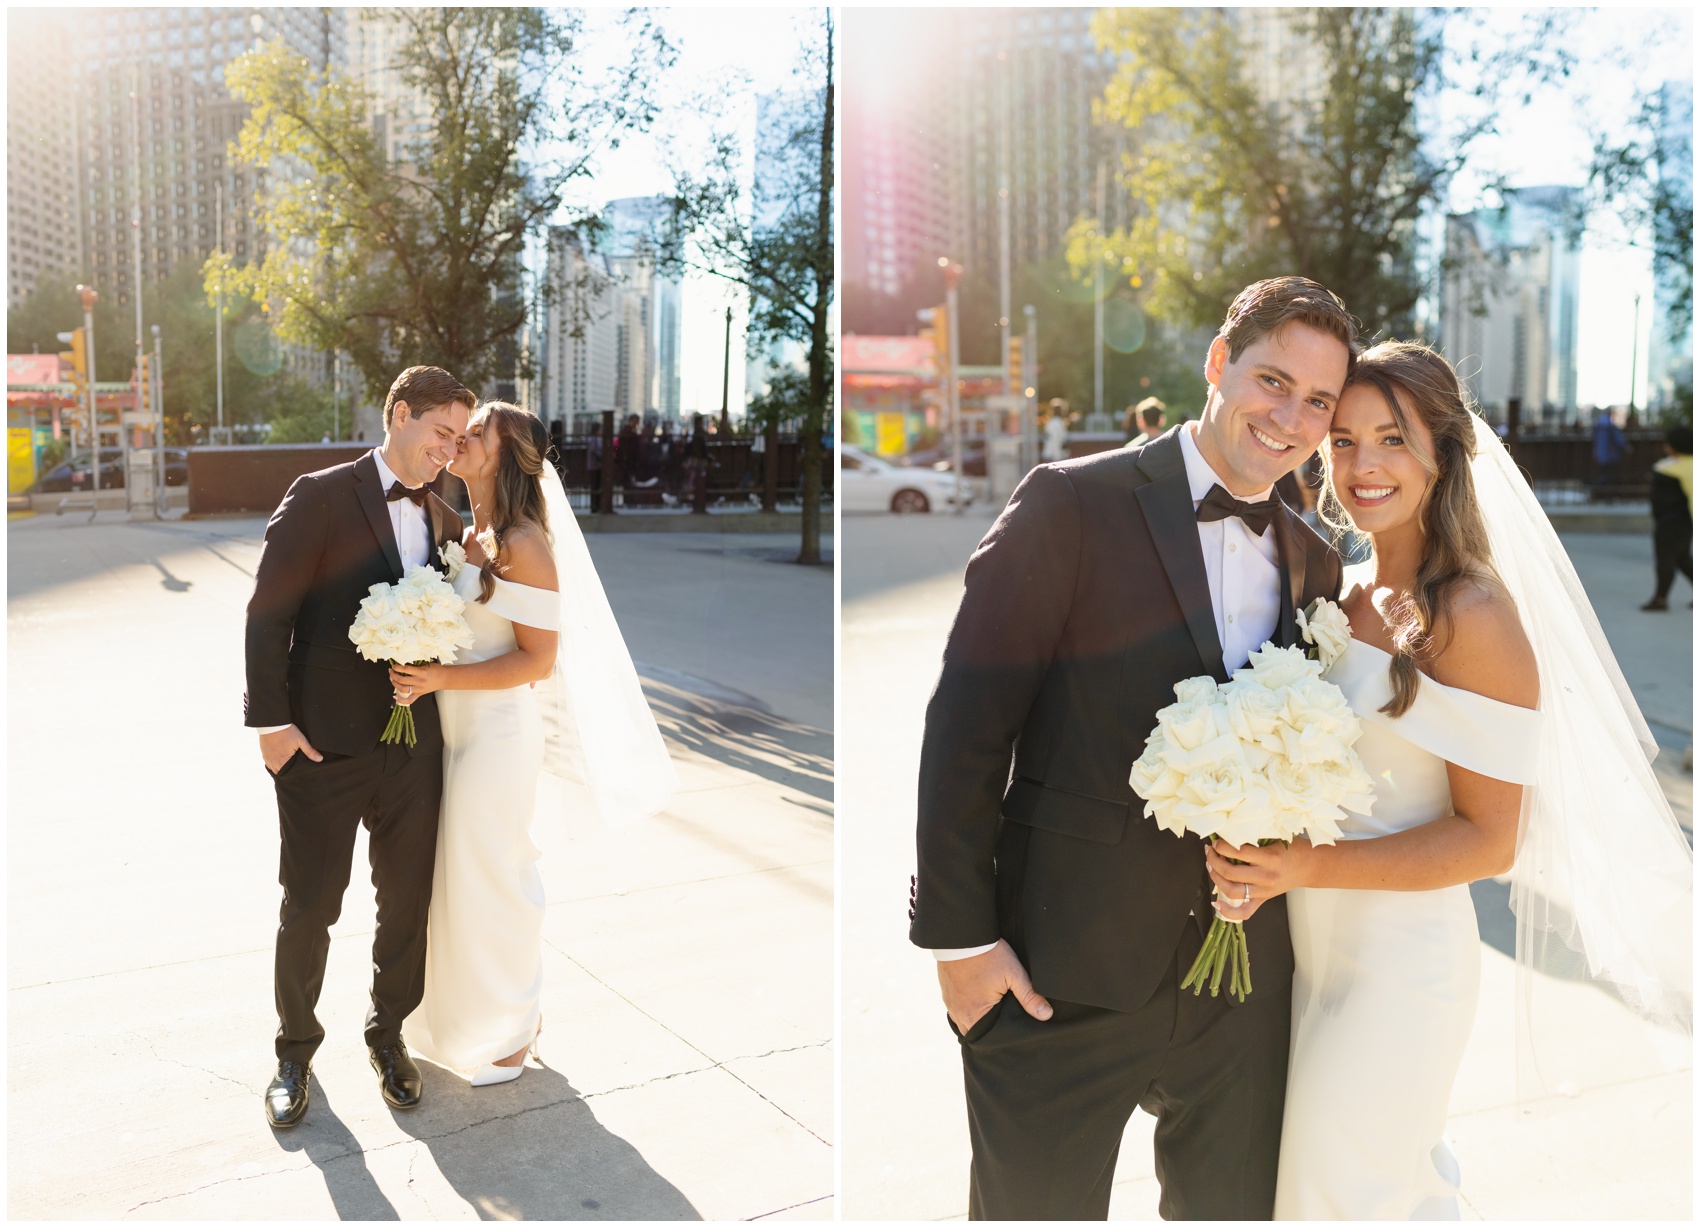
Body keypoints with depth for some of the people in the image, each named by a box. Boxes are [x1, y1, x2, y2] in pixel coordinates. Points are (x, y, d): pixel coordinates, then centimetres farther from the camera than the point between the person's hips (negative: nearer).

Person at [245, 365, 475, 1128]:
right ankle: (295, 1051, 29)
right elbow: (269, 612, -10)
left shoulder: (443, 522, 10)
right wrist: (270, 720, -14)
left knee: (408, 901, 12)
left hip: (414, 747, 5)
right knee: (309, 907, 7)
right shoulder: (320, 498, -7)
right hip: (322, 747, -4)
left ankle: (388, 1035, 34)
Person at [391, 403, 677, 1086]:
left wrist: (440, 678, -22)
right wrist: (416, 676, 5)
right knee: (463, 876, 17)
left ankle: (507, 1035, 25)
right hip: (457, 729, 8)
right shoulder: (466, 536, 9)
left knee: (490, 881, 5)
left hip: (499, 731, -8)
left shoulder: (524, 543, -16)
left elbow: (537, 659, -18)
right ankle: (467, 1014, 36)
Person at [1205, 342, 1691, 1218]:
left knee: (1340, 1197, 8)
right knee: (1409, 1187, 23)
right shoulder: (1340, 597, 5)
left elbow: (1488, 837, -16)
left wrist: (1306, 866, -25)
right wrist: (1256, 856, -1)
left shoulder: (1473, 614, -17)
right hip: (1314, 948, 7)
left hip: (1398, 963, -7)